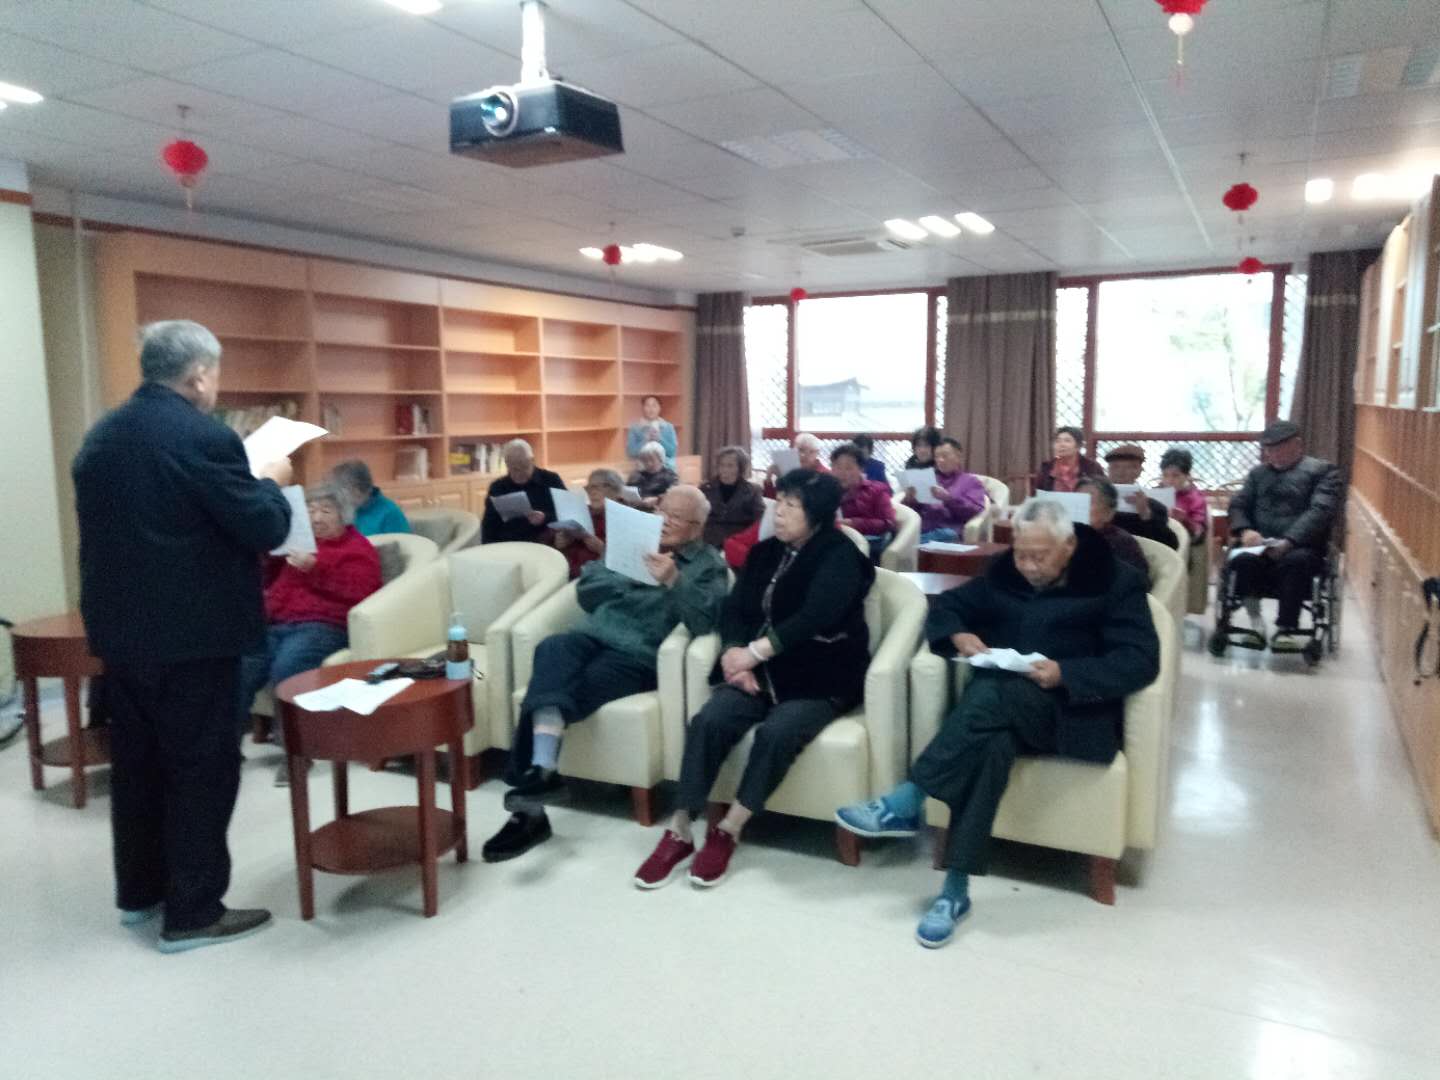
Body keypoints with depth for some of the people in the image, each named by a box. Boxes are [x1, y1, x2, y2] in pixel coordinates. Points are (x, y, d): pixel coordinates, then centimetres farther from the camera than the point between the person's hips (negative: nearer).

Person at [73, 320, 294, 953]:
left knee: (137, 761, 18)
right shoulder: (204, 437, -18)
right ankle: (193, 913, 10)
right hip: (191, 633, -8)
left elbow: (109, 525, 17)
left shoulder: (100, 437, 8)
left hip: (120, 628, 8)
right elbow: (265, 529, -16)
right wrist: (270, 483, 2)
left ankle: (139, 892, 32)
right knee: (202, 769, 2)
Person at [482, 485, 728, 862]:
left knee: (578, 686, -32)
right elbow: (586, 591, 17)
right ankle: (541, 768, -46)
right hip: (594, 635, 3)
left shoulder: (709, 564, 11)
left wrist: (673, 581, -18)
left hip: (639, 655, -3)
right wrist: (635, 578, 2)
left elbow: (704, 621, -6)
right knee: (553, 648, -32)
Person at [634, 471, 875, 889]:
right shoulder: (765, 552, 15)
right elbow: (735, 608, 7)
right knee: (708, 722, -22)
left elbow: (813, 618, -20)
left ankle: (727, 832, -16)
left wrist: (753, 652, -25)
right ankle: (679, 831, -14)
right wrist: (737, 655, -13)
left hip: (819, 678, -5)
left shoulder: (839, 557, -5)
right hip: (763, 672, 5)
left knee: (776, 732, -32)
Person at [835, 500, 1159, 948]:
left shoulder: (1115, 580, 1)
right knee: (992, 742, -35)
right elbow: (945, 607, 18)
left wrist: (1065, 674, -22)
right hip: (999, 704, 4)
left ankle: (904, 804, -33)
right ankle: (955, 887, -34)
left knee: (990, 695, -37)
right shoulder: (1004, 573, 14)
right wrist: (960, 635, -6)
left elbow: (1141, 661, -9)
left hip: (1072, 710, -3)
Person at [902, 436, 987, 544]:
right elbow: (911, 509, 24)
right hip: (921, 528, 3)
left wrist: (948, 498, -10)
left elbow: (975, 512, 4)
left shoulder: (971, 481, 21)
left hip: (948, 530, -3)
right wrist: (909, 499, 0)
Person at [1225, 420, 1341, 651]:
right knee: (1243, 559, -33)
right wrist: (1245, 530, -8)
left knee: (1295, 561, -38)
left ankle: (1286, 630, -34)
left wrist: (1288, 541, -22)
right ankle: (1254, 619, -19)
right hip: (1261, 547, 3)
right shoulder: (1258, 472, 25)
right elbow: (1238, 504, 17)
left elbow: (1320, 511, -6)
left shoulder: (1322, 470, 9)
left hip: (1302, 548, -3)